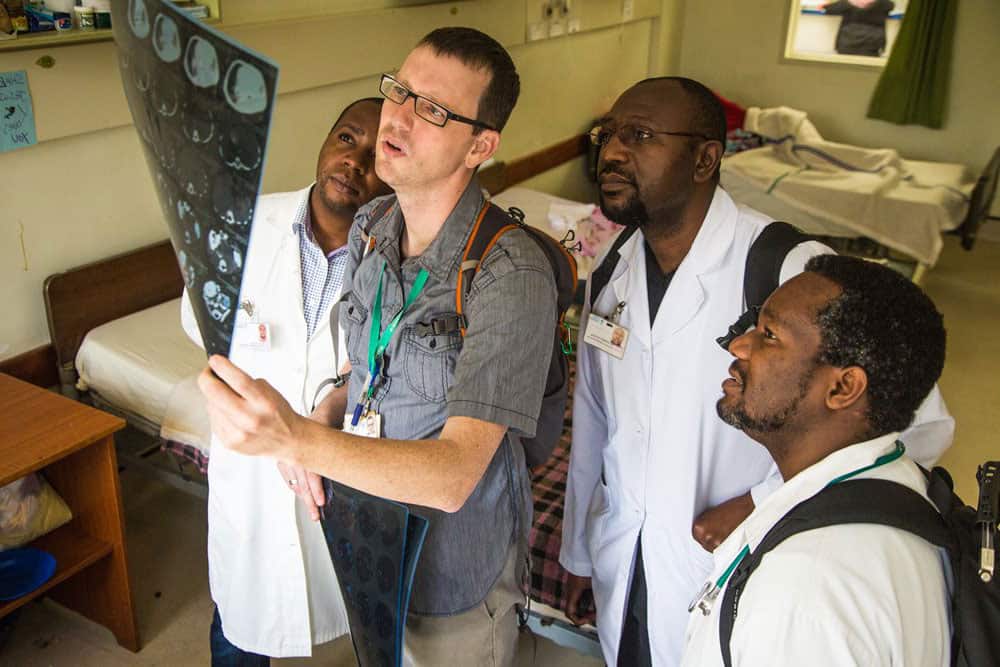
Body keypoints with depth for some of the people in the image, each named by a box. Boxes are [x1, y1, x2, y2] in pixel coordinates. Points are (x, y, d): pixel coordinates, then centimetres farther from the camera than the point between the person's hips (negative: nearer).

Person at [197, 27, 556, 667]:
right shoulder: (370, 225, -5)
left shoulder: (512, 274, -30)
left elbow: (452, 477, -36)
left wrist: (296, 440, -49)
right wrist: (319, 429, -8)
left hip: (456, 568, -6)